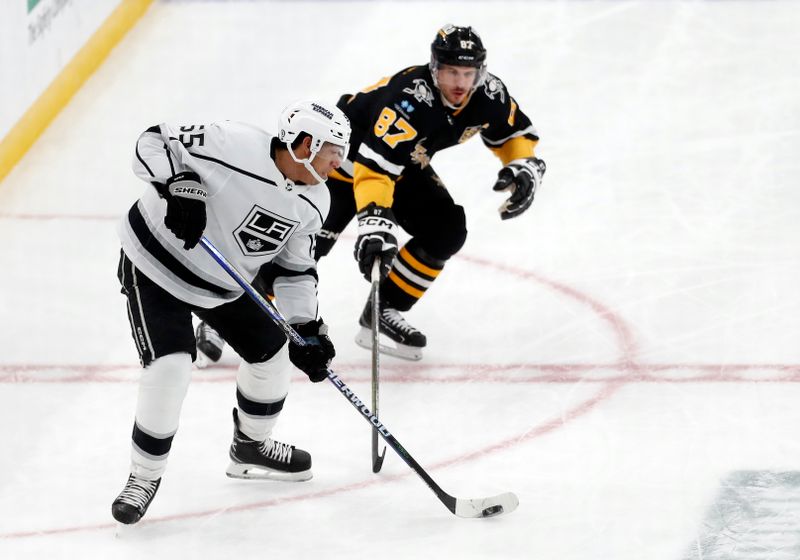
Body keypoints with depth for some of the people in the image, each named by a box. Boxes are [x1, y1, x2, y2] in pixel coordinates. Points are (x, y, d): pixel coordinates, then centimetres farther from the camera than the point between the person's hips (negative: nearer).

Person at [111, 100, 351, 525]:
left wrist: (307, 329, -5)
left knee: (271, 350, 15)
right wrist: (181, 185, -40)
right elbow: (154, 143, -25)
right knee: (170, 369, -20)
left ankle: (250, 448, 40)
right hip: (156, 264, -8)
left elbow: (294, 268, 5)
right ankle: (144, 475, -1)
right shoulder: (236, 144, -29)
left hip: (224, 284, 8)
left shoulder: (312, 203, -5)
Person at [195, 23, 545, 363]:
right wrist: (374, 221, -57)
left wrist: (524, 167, -16)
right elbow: (373, 169, -45)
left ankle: (383, 312, 2)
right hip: (346, 155, -7)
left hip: (404, 162, 7)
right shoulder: (408, 100, -39)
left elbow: (516, 133, 3)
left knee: (447, 230, -7)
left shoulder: (488, 94, -18)